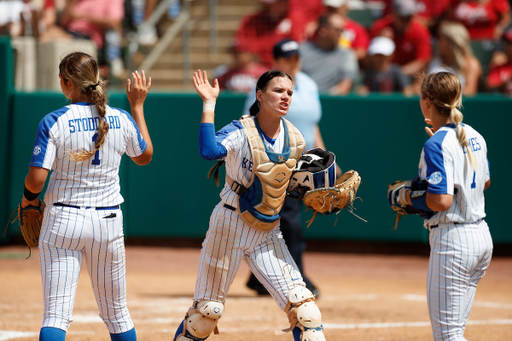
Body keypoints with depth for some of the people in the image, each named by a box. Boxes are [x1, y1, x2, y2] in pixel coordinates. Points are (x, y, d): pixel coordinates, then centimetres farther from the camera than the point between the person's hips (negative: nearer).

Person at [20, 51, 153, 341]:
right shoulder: (122, 120, -1)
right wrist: (138, 106, 24)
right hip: (108, 223, 3)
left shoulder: (54, 121, -10)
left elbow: (37, 178, -15)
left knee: (56, 314, -6)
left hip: (63, 222, -3)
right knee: (117, 313, 15)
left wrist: (28, 197, 7)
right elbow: (145, 156, 18)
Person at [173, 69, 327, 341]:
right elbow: (209, 151, -38)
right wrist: (208, 104, -35)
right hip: (231, 225, -4)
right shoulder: (241, 132, -17)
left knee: (302, 305, -6)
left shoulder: (295, 139, 0)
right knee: (206, 311, 3)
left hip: (268, 232, 4)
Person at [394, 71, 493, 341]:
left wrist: (409, 198, -7)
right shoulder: (475, 137, 9)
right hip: (482, 237, 9)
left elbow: (441, 201, -26)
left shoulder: (436, 145, -17)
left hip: (452, 240, -9)